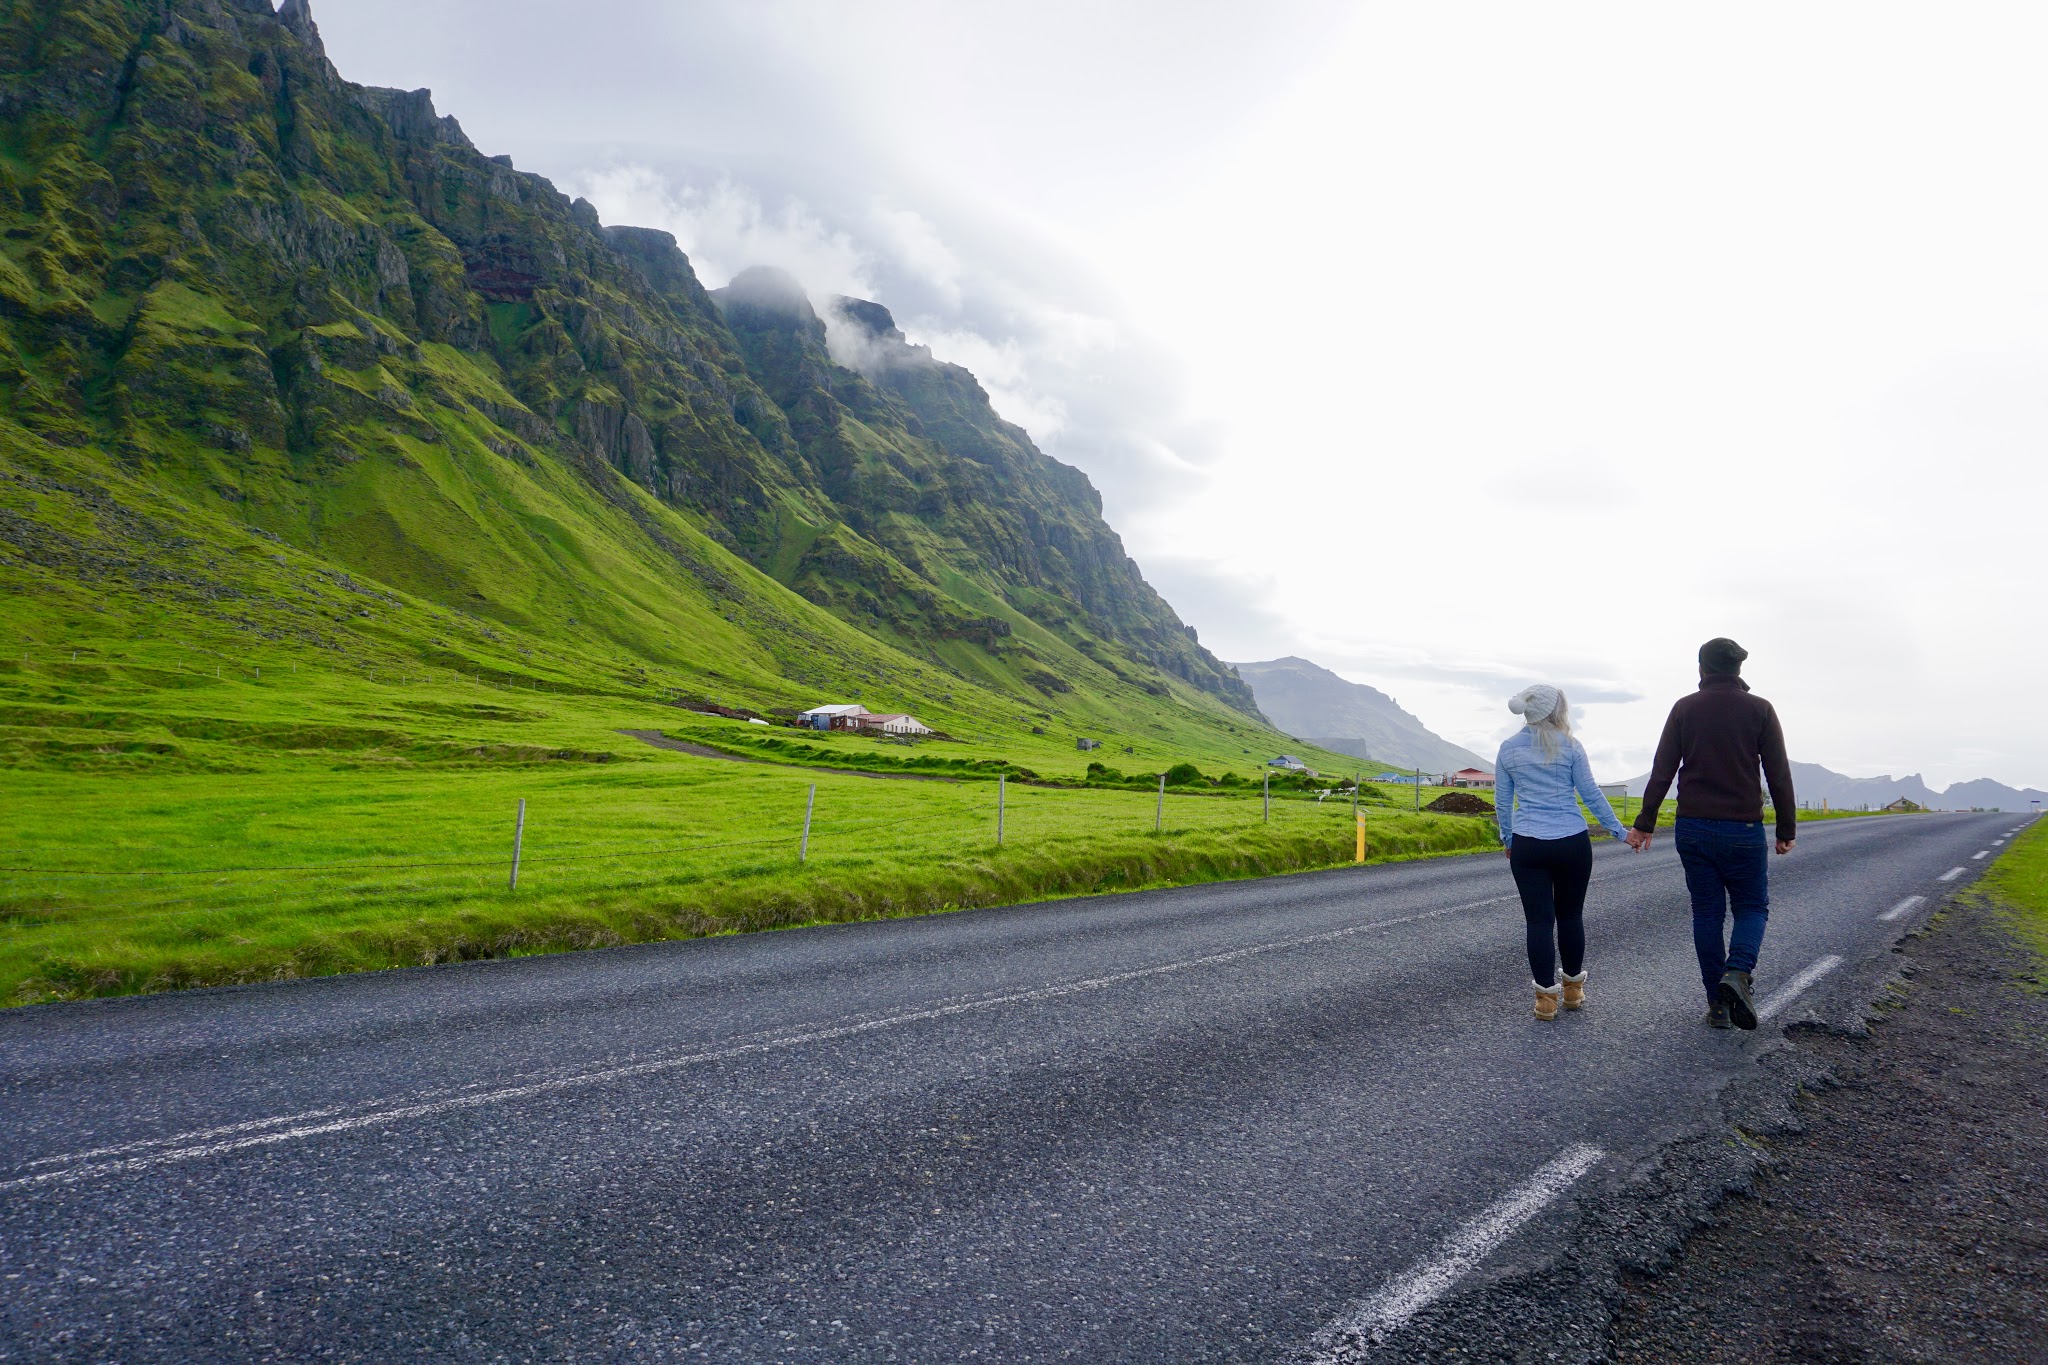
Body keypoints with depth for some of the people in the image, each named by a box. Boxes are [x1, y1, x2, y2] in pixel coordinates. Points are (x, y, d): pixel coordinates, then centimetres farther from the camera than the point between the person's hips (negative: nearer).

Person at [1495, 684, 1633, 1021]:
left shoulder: (1508, 749, 3)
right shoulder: (1570, 747, -3)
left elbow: (1502, 801, 8)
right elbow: (1591, 794, 0)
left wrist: (1507, 839, 20)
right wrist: (1618, 830, 10)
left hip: (1527, 845, 1)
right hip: (1572, 843, 0)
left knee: (1539, 920, 3)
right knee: (1571, 916, 14)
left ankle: (1546, 998, 7)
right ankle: (1573, 989, 27)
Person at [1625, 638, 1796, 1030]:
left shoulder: (1685, 708, 2)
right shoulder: (1759, 709, -1)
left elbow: (1662, 771, -1)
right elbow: (1779, 775, -2)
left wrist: (1645, 823, 3)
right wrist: (1786, 829, 7)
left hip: (1692, 828, 2)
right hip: (1742, 829, -1)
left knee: (1707, 913, 8)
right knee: (1751, 906, 12)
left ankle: (1717, 1004, 9)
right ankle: (1738, 972, -15)